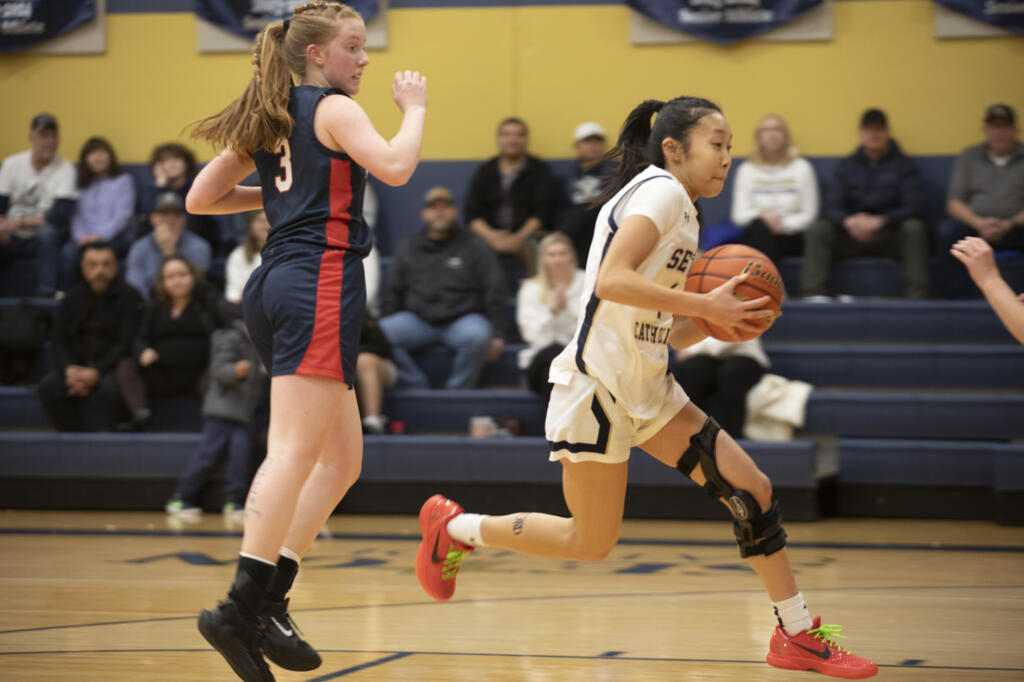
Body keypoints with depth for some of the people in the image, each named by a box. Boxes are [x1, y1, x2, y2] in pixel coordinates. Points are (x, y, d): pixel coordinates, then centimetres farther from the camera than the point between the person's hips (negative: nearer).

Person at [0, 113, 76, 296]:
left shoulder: (65, 168, -10)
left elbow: (60, 216, -18)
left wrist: (20, 223, -22)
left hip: (42, 239, -2)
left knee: (48, 232, -37)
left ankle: (45, 295, -34)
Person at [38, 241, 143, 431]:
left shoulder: (128, 297, -2)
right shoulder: (72, 298, 11)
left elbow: (126, 344, -10)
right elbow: (59, 341, 7)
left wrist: (97, 372, -22)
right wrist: (69, 369, -15)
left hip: (113, 366, -4)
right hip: (76, 364, 4)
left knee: (110, 387, -37)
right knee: (48, 386, -25)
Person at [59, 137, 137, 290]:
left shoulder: (123, 181, 9)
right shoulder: (82, 184, 21)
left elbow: (122, 216, -3)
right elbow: (77, 216, 12)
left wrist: (99, 236, -15)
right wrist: (81, 237, -9)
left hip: (117, 238, -3)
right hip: (85, 238, 3)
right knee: (69, 250, -31)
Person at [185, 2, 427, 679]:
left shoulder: (267, 119, 22)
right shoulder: (333, 109, 0)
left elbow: (200, 198, 25)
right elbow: (394, 167, -15)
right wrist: (414, 107, 1)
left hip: (276, 283, 9)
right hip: (321, 277, -9)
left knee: (343, 457, 12)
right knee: (295, 451, -17)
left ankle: (271, 599, 3)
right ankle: (242, 607, -26)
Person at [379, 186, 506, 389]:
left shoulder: (474, 246, 9)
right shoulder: (408, 248, 17)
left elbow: (494, 293, 5)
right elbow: (391, 293, 19)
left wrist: (497, 335, -5)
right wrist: (386, 329, 6)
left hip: (462, 318, -2)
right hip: (417, 318, 2)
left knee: (478, 335, -38)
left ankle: (456, 390, -18)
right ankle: (417, 387, -16)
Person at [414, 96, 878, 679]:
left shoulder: (685, 215, 16)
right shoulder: (659, 189, -12)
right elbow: (612, 281, -28)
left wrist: (724, 319, -2)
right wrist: (706, 305, -21)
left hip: (647, 389, 9)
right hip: (598, 385, -9)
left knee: (753, 491, 0)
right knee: (591, 543, 2)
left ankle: (798, 633, 8)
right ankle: (454, 529, 21)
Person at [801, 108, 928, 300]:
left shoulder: (903, 165, 5)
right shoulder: (847, 166, 13)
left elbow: (914, 206, -9)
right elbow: (832, 206, 2)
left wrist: (880, 221, -26)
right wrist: (848, 221, -24)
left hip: (890, 235, -2)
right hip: (852, 233, 2)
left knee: (914, 229, -33)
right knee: (817, 230, -24)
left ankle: (917, 297, -38)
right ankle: (813, 295, -34)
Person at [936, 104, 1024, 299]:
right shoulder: (969, 157, 14)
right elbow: (954, 204, 7)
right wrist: (979, 223, -13)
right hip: (976, 225, 2)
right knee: (945, 232, -30)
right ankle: (958, 299, -29)